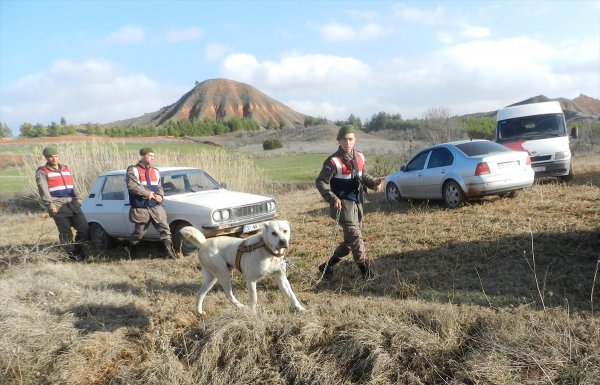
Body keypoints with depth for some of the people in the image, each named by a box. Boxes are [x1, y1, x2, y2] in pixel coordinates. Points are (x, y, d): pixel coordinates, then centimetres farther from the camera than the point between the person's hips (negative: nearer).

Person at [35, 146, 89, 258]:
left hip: (73, 205, 5)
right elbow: (43, 190, -9)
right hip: (58, 207, -5)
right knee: (66, 233, -5)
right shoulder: (42, 172, 3)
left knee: (84, 229, 2)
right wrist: (50, 205, -20)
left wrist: (78, 200, 6)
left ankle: (78, 250, 17)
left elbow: (74, 187, 20)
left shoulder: (66, 169, 21)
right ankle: (71, 253, 5)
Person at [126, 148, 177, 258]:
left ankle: (170, 250, -5)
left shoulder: (156, 172, 16)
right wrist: (147, 193, -15)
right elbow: (132, 186, -15)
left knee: (165, 228, -7)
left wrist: (160, 196, -3)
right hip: (140, 209, -4)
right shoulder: (133, 170, -1)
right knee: (138, 233, 8)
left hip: (156, 207, 4)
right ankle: (132, 248, 34)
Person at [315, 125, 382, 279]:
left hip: (357, 203, 8)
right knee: (355, 237, -11)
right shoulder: (333, 161, -14)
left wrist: (374, 182, 4)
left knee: (350, 240, 13)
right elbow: (320, 182, -12)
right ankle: (366, 271, -2)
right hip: (343, 204, -8)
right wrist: (332, 198, -24)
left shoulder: (359, 157, 8)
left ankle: (327, 266, 26)